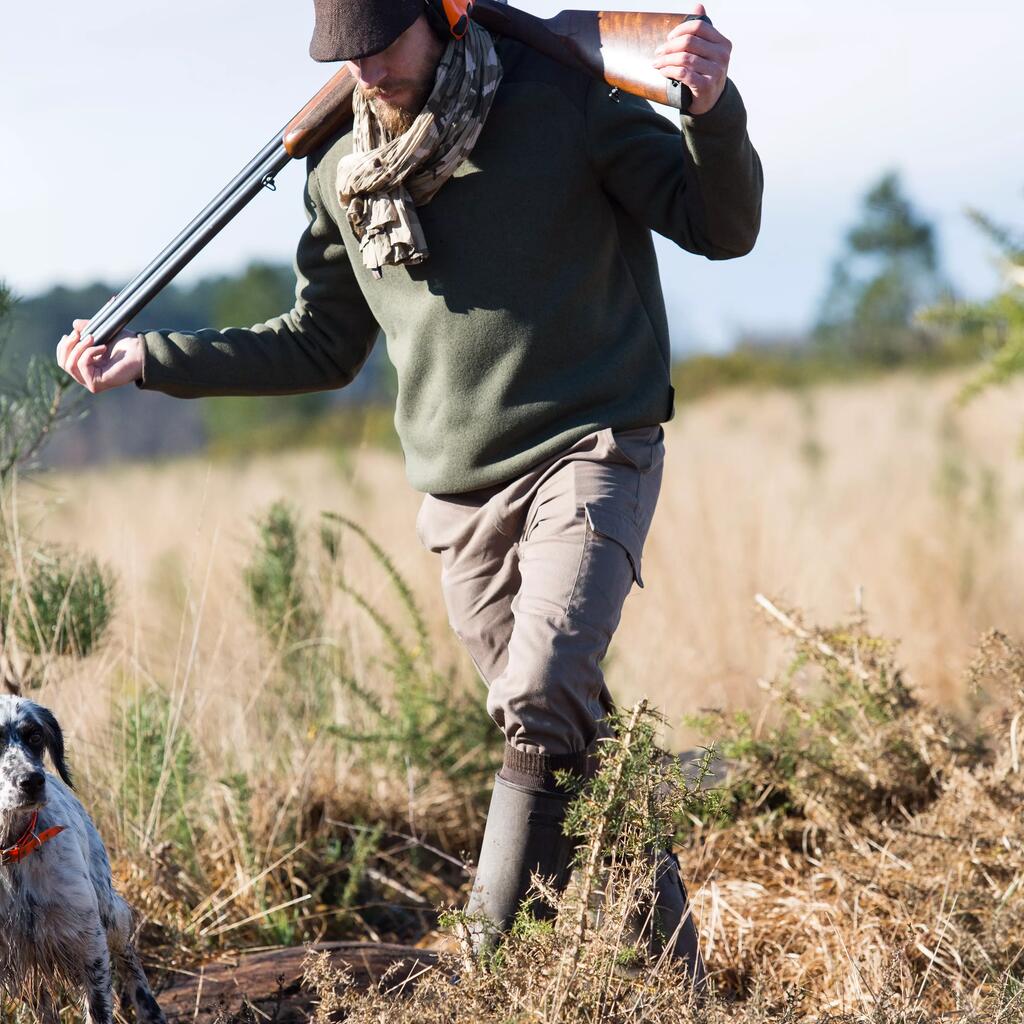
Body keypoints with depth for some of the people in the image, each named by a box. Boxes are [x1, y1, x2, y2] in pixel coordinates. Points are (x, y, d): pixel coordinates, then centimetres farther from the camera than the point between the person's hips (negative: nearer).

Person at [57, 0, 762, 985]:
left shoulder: (564, 101, -5)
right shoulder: (341, 176, 10)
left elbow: (721, 227, -3)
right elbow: (321, 344, 21)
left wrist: (713, 110, -24)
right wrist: (148, 358, 15)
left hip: (590, 455, -5)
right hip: (462, 498, 5)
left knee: (539, 703, -23)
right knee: (569, 739, 5)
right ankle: (664, 962, 17)